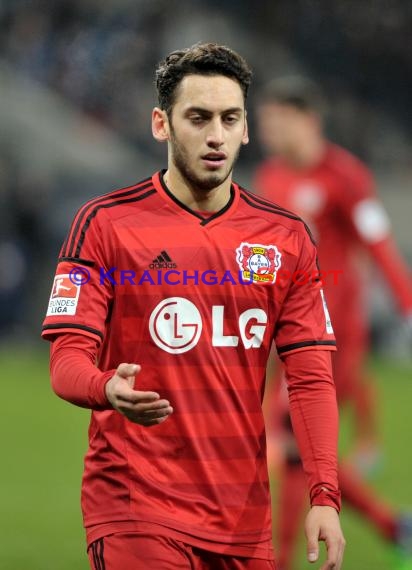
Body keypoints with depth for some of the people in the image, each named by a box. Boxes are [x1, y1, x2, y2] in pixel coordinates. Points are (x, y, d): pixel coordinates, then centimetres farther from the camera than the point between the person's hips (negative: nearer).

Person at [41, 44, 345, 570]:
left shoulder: (287, 237, 7)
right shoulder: (105, 224, -2)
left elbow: (310, 376, 4)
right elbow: (67, 359, -6)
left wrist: (324, 496, -7)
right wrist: (108, 389, -29)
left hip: (245, 515, 4)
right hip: (136, 503, -4)